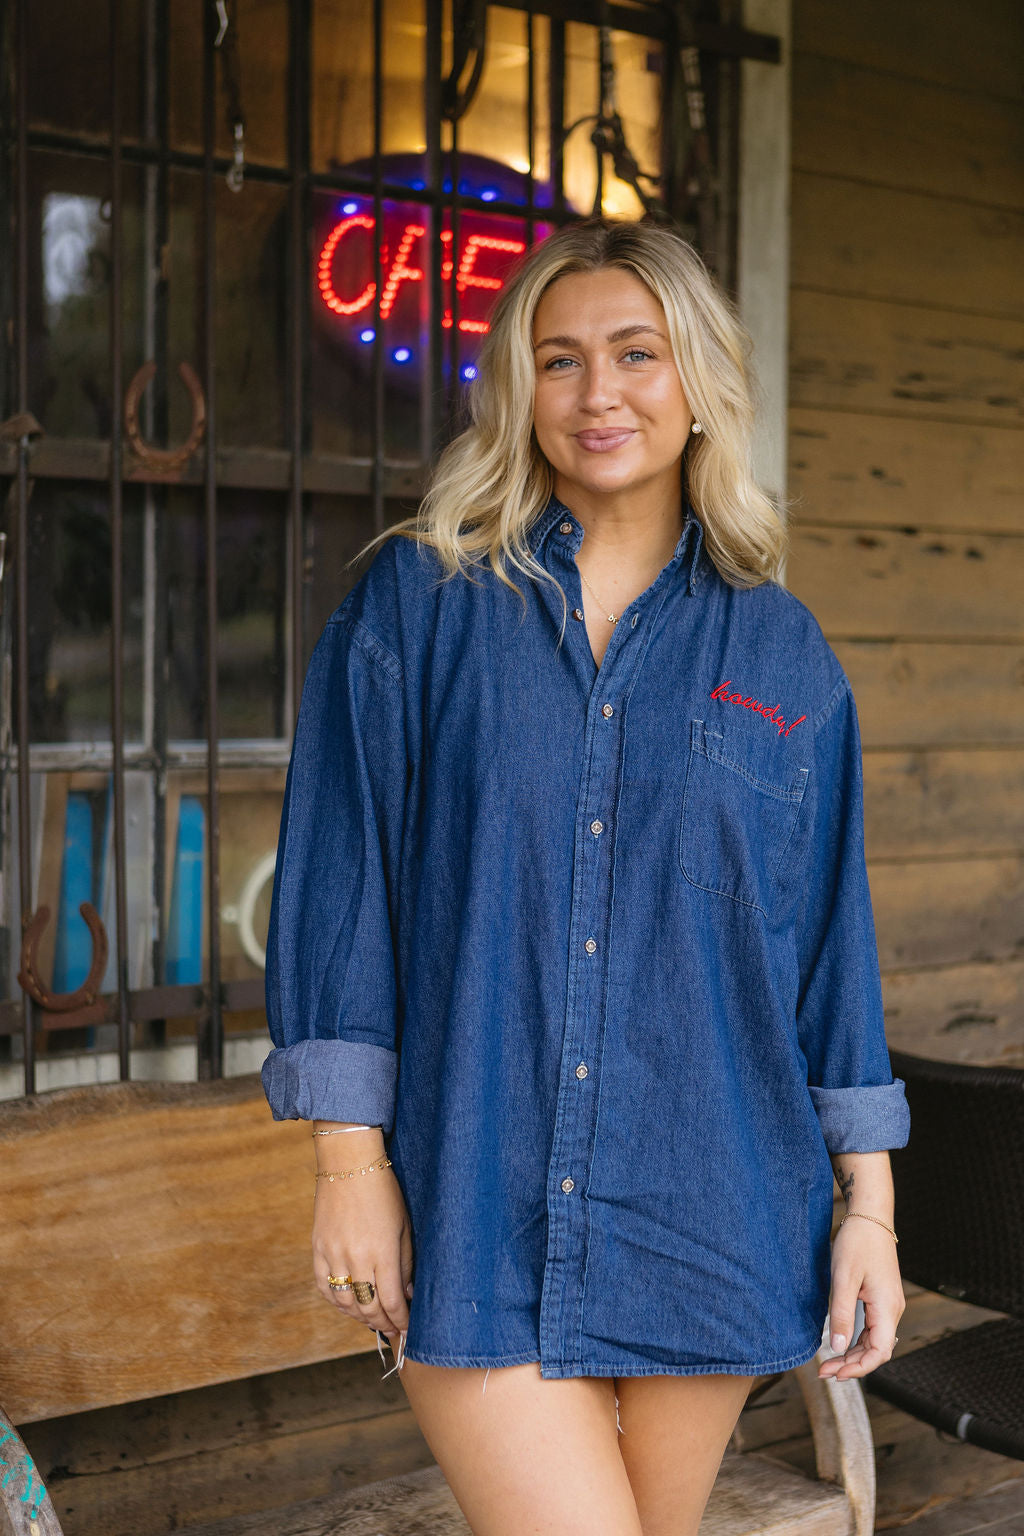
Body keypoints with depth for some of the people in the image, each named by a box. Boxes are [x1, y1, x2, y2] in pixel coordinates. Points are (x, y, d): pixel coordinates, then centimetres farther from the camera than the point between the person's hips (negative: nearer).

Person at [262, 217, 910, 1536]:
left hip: (708, 1214, 3)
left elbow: (830, 945, 8)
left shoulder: (781, 654, 6)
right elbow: (338, 881, -1)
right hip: (476, 1213, -2)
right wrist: (350, 1157, -5)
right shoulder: (418, 603, 1)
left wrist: (869, 1207, 5)